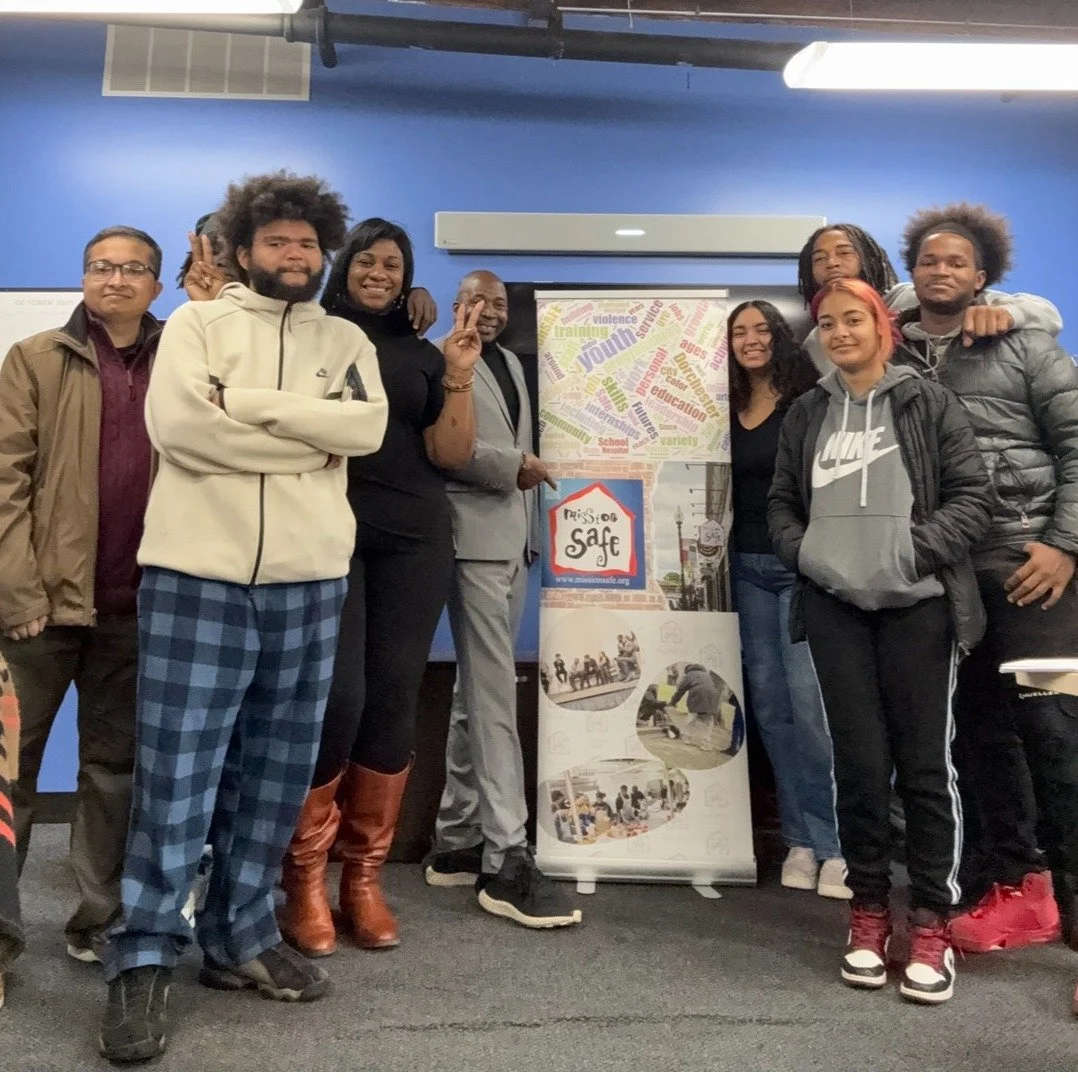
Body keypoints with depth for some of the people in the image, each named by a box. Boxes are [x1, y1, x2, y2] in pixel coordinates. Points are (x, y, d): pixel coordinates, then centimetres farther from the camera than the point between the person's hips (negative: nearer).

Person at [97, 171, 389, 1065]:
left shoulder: (347, 341, 15)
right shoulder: (197, 322, 7)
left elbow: (369, 426, -5)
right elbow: (176, 424, -11)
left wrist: (247, 404, -10)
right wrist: (310, 438, -7)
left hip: (309, 581, 3)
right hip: (197, 574, -3)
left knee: (274, 775, 9)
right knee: (177, 772, -2)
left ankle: (243, 938, 23)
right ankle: (144, 959, 9)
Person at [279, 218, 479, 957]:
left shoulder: (423, 355, 15)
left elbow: (450, 454, 6)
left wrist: (459, 379, -6)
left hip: (414, 540, 3)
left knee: (395, 699, 1)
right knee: (338, 696, -11)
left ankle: (365, 877, 12)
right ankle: (304, 876, 4)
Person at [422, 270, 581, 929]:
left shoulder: (512, 364, 22)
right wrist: (514, 465, -11)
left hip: (514, 537, 8)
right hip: (476, 536, -8)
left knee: (478, 693, 10)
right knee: (494, 695, -11)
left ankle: (456, 843, 18)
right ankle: (505, 861, -9)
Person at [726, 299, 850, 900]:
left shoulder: (809, 402, -4)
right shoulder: (730, 410, 11)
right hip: (748, 566, 6)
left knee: (810, 701, -10)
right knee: (771, 706, 7)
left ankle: (836, 842, 0)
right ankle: (800, 839, 15)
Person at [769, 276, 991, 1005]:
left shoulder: (929, 404, 2)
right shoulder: (806, 414, 12)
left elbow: (973, 496, -2)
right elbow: (782, 503, 16)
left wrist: (915, 550, -14)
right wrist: (801, 552, -2)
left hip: (918, 605, -2)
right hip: (834, 605, 3)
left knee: (925, 764, 2)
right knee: (860, 761, 5)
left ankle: (932, 923, 14)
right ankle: (869, 911, 18)